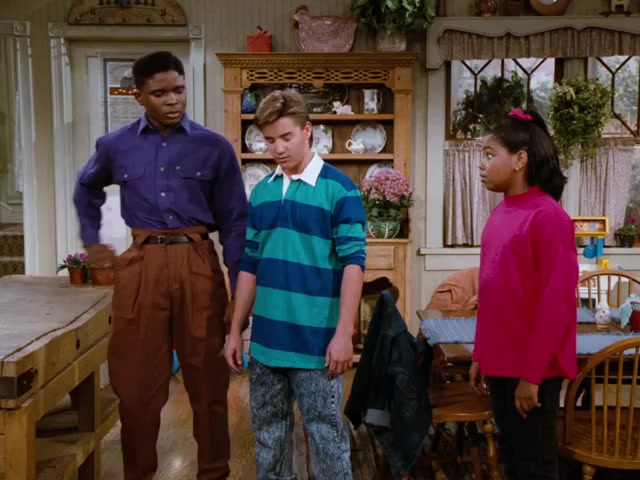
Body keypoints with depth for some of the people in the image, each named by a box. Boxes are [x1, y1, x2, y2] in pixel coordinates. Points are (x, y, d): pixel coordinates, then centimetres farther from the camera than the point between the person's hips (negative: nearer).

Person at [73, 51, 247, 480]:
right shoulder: (116, 146, 6)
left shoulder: (214, 148, 0)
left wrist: (239, 289, -2)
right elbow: (87, 189, 27)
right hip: (142, 264, 1)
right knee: (137, 381, 8)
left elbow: (234, 221, 2)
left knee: (207, 378, 8)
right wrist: (91, 241, 20)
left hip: (198, 263, -1)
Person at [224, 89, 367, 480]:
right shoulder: (261, 192, 8)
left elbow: (353, 263, -11)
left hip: (317, 341, -5)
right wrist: (236, 330, 11)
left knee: (326, 435, 6)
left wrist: (343, 334, -17)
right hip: (267, 340, 5)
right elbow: (249, 265, 12)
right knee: (269, 433, 17)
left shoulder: (339, 189, -8)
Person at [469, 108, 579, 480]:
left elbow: (556, 302, -17)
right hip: (502, 361, 8)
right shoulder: (501, 213, 7)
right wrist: (481, 356, 14)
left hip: (532, 368, -7)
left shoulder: (548, 216, -16)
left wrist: (533, 373, -17)